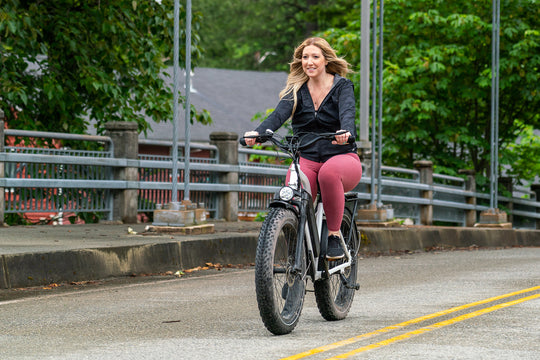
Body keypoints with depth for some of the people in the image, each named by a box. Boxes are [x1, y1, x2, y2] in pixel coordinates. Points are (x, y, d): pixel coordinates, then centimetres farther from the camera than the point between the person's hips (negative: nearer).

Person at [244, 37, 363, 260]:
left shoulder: (342, 86, -1)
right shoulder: (296, 89, 6)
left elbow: (347, 112, -21)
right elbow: (280, 114, -12)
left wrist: (345, 132, -46)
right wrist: (258, 132, -34)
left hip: (342, 158, -2)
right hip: (306, 160, 2)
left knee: (329, 173, -40)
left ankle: (334, 235, -22)